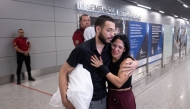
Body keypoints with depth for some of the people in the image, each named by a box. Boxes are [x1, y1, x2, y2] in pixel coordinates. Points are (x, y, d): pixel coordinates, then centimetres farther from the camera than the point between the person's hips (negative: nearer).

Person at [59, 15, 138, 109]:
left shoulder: (111, 48, -8)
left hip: (103, 98, 5)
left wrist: (133, 64, -15)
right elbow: (64, 72, -13)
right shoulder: (82, 49, -21)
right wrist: (65, 100, -19)